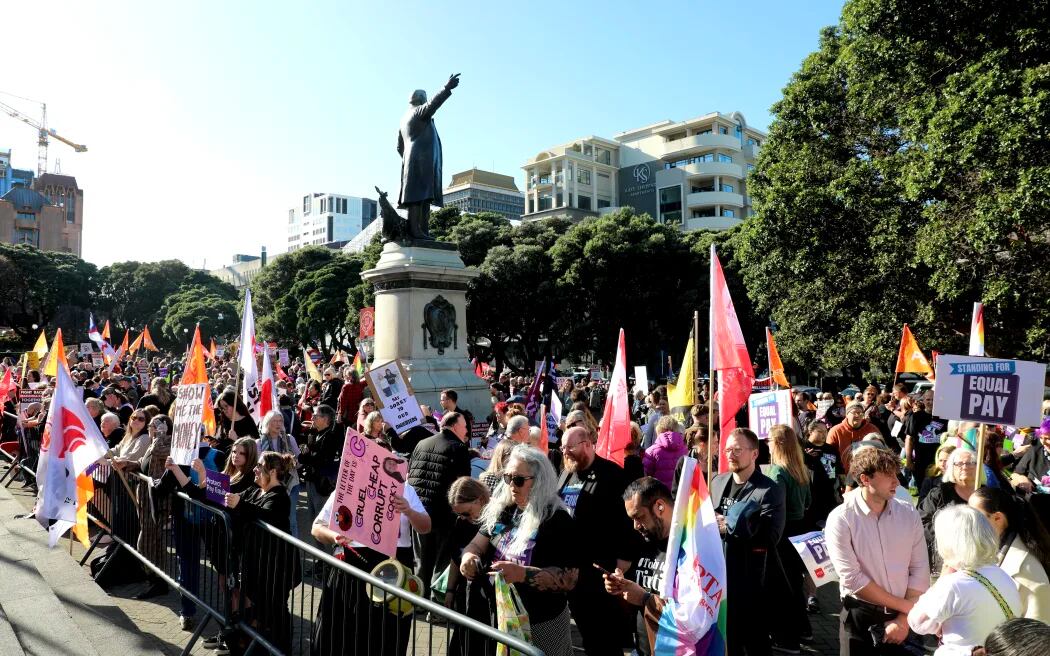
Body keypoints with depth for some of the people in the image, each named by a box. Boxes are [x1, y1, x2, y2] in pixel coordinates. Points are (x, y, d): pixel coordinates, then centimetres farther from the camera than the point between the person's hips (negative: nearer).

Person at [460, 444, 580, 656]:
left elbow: (570, 578, -22)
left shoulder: (557, 521, -17)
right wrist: (469, 557, -19)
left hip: (539, 624, -5)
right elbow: (478, 544, 4)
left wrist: (523, 574, -33)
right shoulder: (502, 511, 1)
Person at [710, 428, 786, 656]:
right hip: (717, 575, 6)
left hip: (751, 582, -5)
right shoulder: (718, 482, 7)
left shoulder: (770, 490, -12)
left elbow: (769, 537, -20)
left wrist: (728, 527, -20)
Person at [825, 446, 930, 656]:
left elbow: (920, 570, -2)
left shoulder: (909, 514, -3)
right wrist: (903, 605, -12)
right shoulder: (841, 519, -15)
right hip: (860, 617, -3)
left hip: (905, 616, 3)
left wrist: (904, 619, -8)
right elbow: (852, 578, -17)